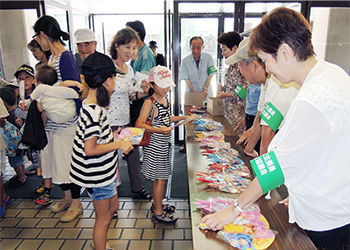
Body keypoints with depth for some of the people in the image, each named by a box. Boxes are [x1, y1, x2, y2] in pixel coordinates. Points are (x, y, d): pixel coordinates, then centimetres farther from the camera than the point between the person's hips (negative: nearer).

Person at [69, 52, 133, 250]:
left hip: (104, 169, 10)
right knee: (103, 218, 10)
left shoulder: (92, 105, 2)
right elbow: (90, 149, -29)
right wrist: (118, 144, -20)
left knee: (113, 206, 27)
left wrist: (113, 136, 8)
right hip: (98, 174, -10)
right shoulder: (94, 111, -28)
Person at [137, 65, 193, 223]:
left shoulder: (164, 99, 9)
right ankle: (158, 213, 13)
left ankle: (157, 204, 35)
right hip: (155, 145, -8)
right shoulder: (150, 102, -17)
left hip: (164, 144, 8)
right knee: (160, 179, -1)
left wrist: (183, 117, 17)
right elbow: (140, 124, -25)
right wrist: (159, 130, -36)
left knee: (158, 177, 19)